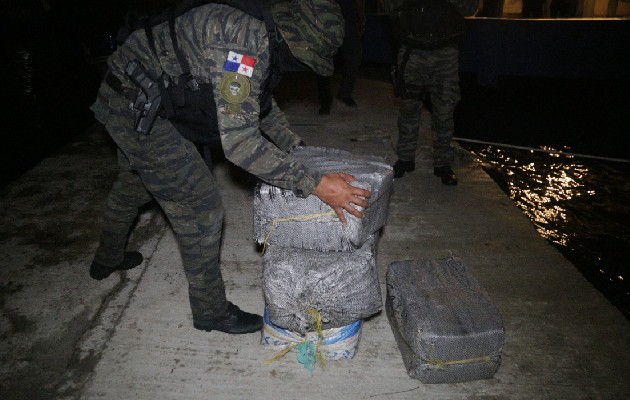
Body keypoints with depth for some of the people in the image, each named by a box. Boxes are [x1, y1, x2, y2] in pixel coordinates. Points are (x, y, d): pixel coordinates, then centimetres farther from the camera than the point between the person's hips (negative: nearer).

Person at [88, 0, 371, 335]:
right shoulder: (245, 41, -31)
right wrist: (314, 184, -35)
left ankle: (108, 259, 57)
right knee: (201, 209, -4)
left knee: (132, 187, 30)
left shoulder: (260, 35, 1)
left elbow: (260, 102, 17)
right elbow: (238, 142, -36)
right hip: (139, 111, -10)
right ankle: (210, 311, 15)